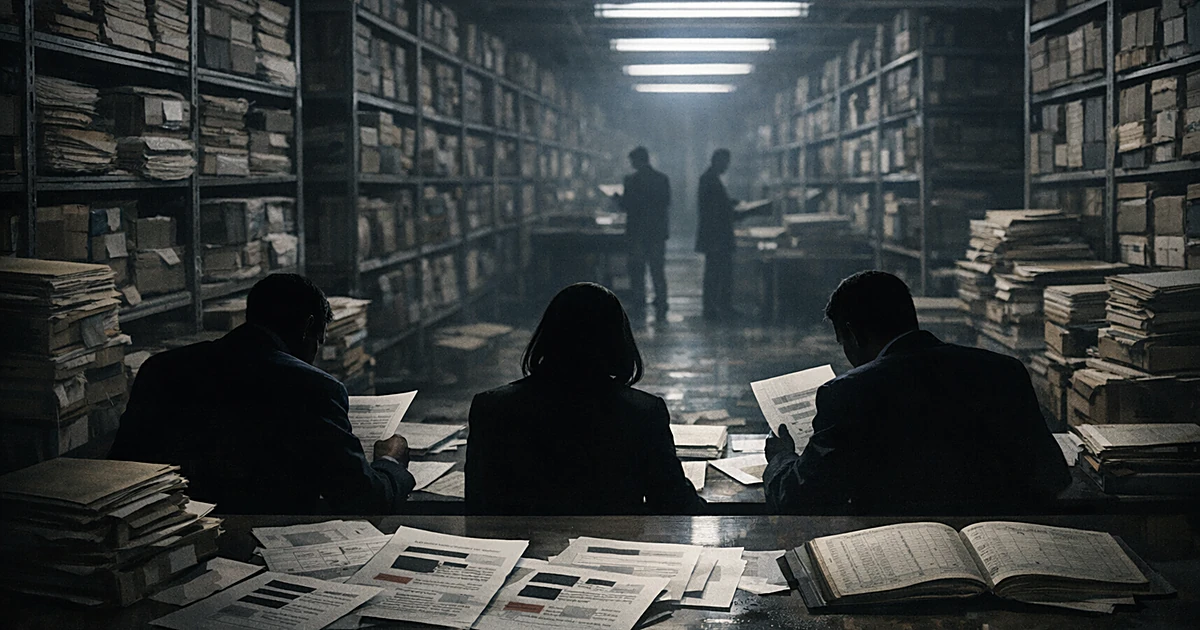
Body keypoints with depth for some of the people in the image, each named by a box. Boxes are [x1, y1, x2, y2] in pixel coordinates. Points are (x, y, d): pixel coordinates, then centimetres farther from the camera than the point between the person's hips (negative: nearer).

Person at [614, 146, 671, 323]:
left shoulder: (631, 180, -11)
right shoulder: (663, 179, 3)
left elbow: (626, 206, -11)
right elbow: (666, 204, 10)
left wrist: (618, 199, 9)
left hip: (637, 232, -4)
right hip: (658, 232, 4)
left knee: (637, 273, 3)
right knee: (658, 272, 10)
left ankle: (639, 311, 2)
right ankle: (661, 311, 9)